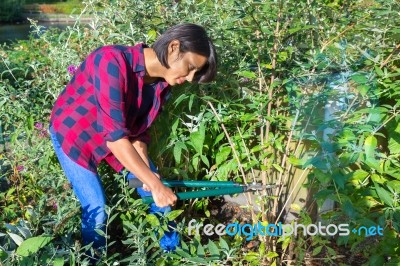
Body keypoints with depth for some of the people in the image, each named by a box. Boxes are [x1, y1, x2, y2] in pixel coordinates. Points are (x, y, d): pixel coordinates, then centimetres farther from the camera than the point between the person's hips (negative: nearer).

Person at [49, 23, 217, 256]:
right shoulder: (112, 61, -36)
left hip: (121, 136, 6)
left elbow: (139, 130, -5)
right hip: (73, 134, -6)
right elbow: (115, 135, -38)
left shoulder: (163, 83, -13)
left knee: (160, 198, 3)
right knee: (96, 211, -9)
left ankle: (172, 253, 26)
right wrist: (154, 183, -36)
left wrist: (149, 174, -21)